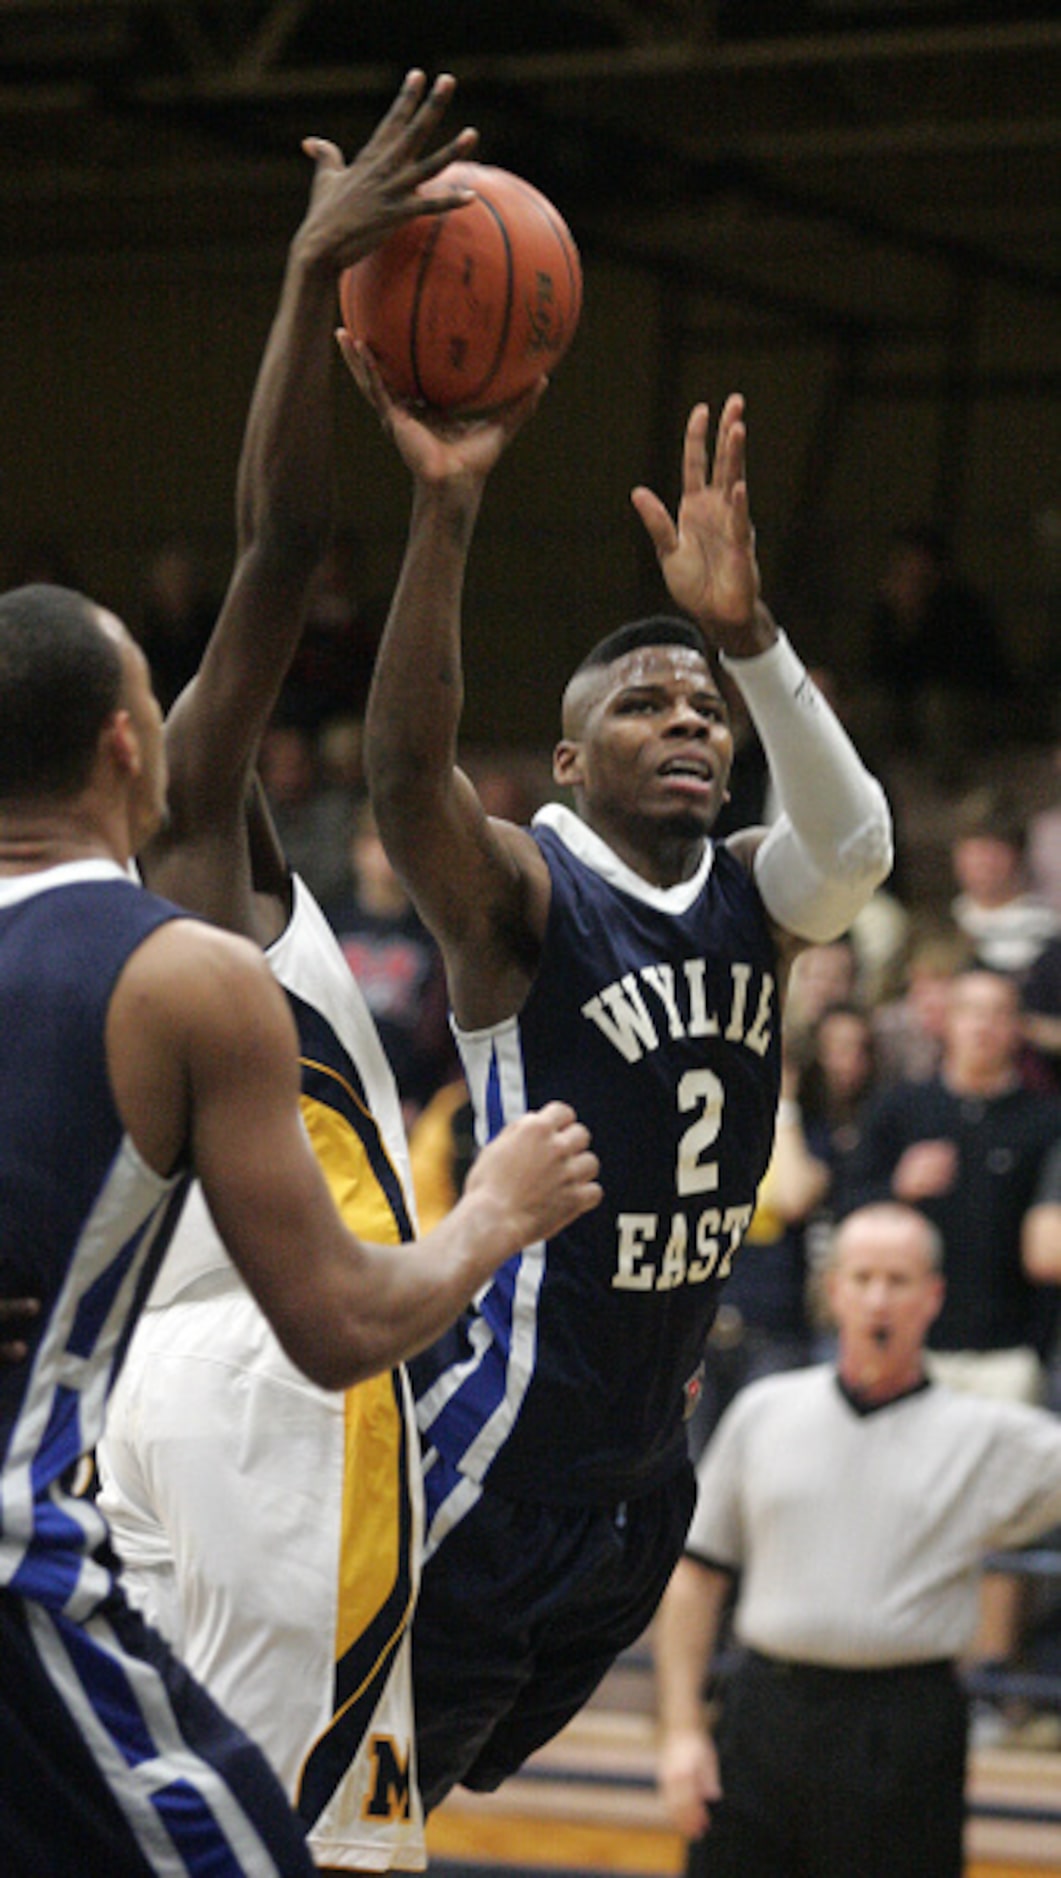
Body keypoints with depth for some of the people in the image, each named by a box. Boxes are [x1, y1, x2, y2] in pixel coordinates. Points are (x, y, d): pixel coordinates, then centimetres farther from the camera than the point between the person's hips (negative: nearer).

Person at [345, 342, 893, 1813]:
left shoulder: (749, 897, 4)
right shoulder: (523, 894, -12)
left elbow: (855, 841, -19)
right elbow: (406, 771, -33)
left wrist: (748, 637, -37)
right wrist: (446, 508, -45)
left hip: (648, 1464, 7)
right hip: (501, 1458, -7)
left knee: (428, 1795, 21)